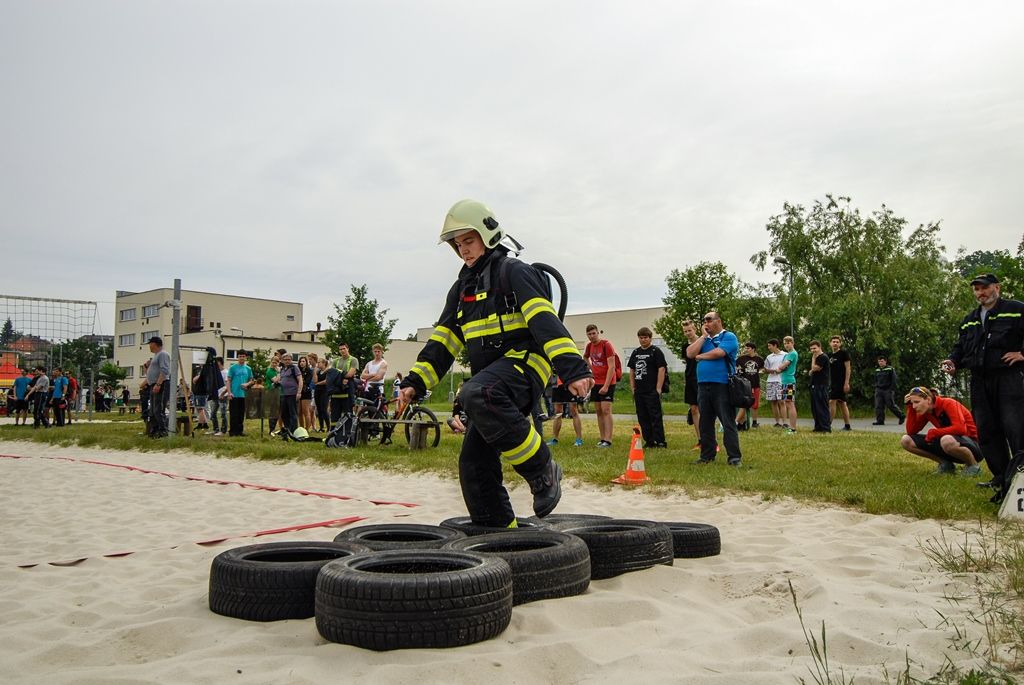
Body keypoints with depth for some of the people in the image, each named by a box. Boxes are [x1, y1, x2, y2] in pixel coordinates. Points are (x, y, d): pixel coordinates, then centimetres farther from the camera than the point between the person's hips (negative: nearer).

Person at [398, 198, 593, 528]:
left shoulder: (513, 272, -3)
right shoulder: (462, 287, 21)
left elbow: (546, 322, -18)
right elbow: (442, 342, 19)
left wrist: (573, 368, -30)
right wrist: (415, 381, 8)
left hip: (523, 361, -8)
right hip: (491, 380, 8)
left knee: (477, 396, -37)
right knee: (474, 464, 2)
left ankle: (543, 471, -25)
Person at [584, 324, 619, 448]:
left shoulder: (606, 344, -13)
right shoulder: (589, 346, 8)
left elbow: (611, 367, -17)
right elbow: (585, 357, 32)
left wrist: (606, 386, -21)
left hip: (607, 383, -7)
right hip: (596, 383, 7)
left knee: (606, 410, -11)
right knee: (598, 411, 6)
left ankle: (608, 440, -12)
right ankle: (602, 439, 11)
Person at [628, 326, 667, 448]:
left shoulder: (656, 351, -4)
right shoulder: (636, 352, 15)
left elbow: (662, 369, -10)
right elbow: (632, 370, 19)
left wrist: (658, 388, -14)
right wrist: (632, 387, 12)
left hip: (652, 391, -7)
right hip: (639, 391, 7)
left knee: (655, 416, -5)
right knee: (642, 417, 9)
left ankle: (660, 441, -2)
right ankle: (649, 441, 16)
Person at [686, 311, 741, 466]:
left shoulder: (729, 336, -1)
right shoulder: (704, 339, 18)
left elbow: (718, 353, -17)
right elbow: (690, 353, 4)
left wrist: (700, 356, 0)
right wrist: (703, 336, 3)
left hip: (722, 386, -7)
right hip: (703, 386, 7)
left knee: (728, 423, -5)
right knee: (705, 424, 10)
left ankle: (735, 457, -1)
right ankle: (707, 455, 18)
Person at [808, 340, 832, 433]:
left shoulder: (823, 357, -11)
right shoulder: (816, 358, 20)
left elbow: (814, 368, -16)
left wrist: (813, 358, -6)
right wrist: (811, 372, 6)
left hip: (821, 386, -10)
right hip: (814, 385, 10)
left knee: (823, 407, -9)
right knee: (814, 408, 11)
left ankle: (826, 428, -8)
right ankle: (818, 427, 17)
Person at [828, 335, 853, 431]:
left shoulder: (843, 353, -4)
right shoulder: (830, 355, 15)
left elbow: (848, 368, -9)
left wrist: (846, 383, -15)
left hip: (841, 382, -8)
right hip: (832, 383, 8)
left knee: (832, 401, -14)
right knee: (842, 403, 10)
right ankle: (847, 425, 15)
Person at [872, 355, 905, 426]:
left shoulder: (890, 369, -2)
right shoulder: (877, 371, 15)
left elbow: (894, 380, -5)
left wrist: (892, 389, -13)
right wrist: (876, 388, 14)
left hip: (888, 390, -5)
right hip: (879, 390, 5)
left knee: (891, 405, -4)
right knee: (878, 406, -4)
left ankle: (901, 416, 15)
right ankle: (880, 421, -3)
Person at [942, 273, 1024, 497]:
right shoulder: (969, 320, 20)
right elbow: (961, 347, 24)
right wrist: (954, 362, 6)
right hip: (980, 382, 6)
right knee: (987, 432, 6)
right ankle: (1002, 478, 14)